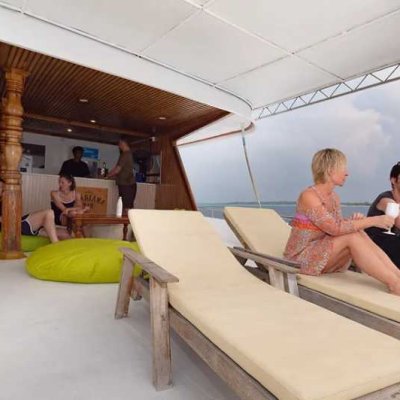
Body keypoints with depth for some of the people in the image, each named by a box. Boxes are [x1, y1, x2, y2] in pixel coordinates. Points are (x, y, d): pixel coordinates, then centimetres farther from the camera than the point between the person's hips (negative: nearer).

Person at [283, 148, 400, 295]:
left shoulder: (334, 197, 9)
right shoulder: (308, 196, -18)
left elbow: (341, 227, 3)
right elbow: (335, 228, -26)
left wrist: (355, 221, -17)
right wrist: (373, 220, -22)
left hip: (322, 255, 7)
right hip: (301, 258, -7)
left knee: (358, 233, -17)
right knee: (353, 237, -25)